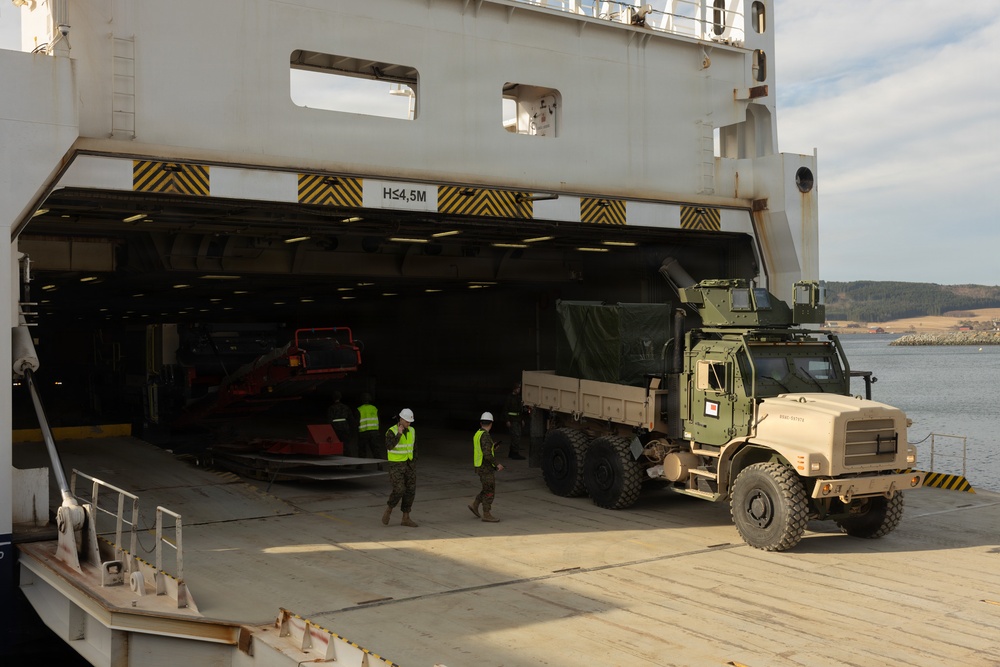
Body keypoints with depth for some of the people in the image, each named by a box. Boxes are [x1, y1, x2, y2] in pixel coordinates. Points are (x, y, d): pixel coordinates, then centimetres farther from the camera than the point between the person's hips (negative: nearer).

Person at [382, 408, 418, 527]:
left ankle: (406, 518, 8)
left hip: (409, 464, 5)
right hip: (396, 465, -5)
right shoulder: (392, 431, -15)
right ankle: (388, 510, 11)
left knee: (410, 491, 1)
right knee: (399, 490, -15)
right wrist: (399, 434, -31)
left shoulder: (411, 431, 4)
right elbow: (389, 446, -31)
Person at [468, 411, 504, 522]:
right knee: (489, 491, -2)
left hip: (480, 467, 9)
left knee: (489, 489, 18)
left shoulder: (477, 434, 10)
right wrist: (497, 464, -20)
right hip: (486, 468, -9)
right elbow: (487, 454, -27)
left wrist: (492, 447, 28)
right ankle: (486, 515, 3)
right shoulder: (485, 436, -21)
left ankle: (474, 505, 19)